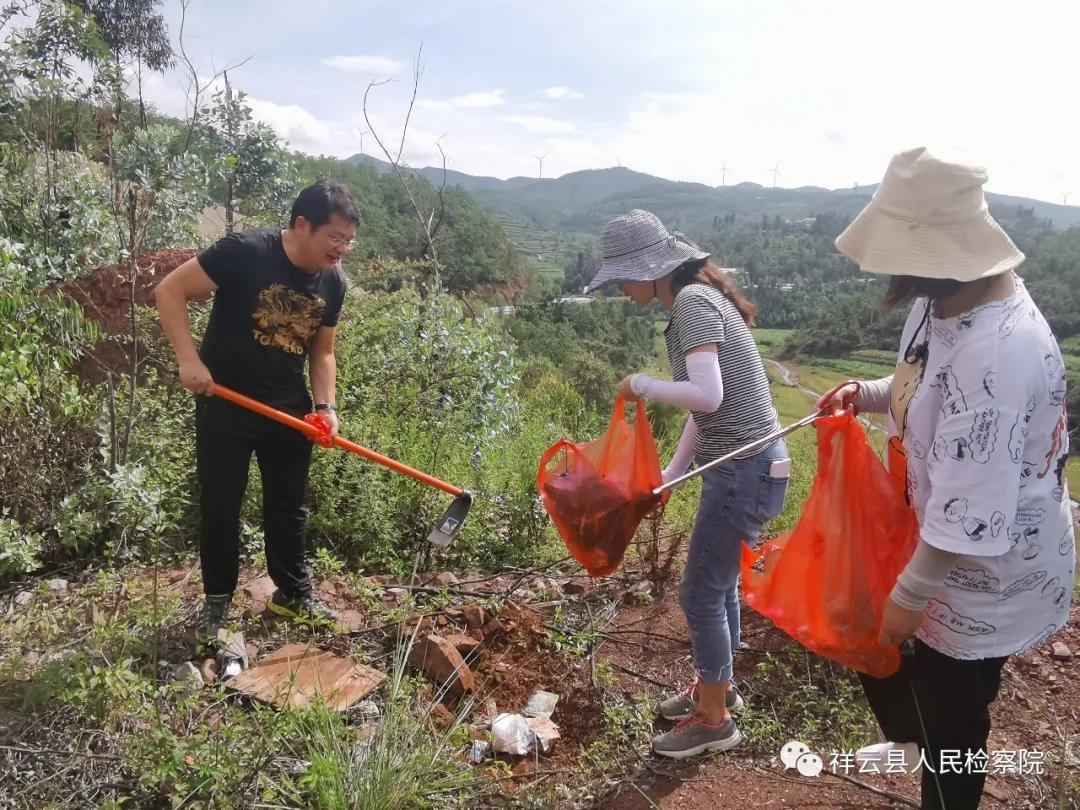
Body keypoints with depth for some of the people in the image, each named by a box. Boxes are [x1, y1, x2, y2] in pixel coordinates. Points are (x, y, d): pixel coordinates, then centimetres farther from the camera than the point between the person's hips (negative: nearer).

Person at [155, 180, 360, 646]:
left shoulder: (333, 283, -2)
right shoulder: (245, 252, -19)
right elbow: (170, 290, -15)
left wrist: (325, 406, -5)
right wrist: (189, 359, -23)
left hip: (289, 407, 5)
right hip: (225, 402, -5)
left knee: (289, 504, 13)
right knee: (220, 505, 5)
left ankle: (294, 593, 29)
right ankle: (217, 599, 23)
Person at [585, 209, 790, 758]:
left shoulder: (693, 302, -17)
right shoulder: (694, 303, 12)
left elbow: (707, 396, -29)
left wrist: (643, 385, -14)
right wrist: (670, 473, 12)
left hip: (746, 471, -10)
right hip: (743, 466, 10)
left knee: (700, 594, 3)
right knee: (719, 585, 22)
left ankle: (714, 720, 22)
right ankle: (716, 688, 42)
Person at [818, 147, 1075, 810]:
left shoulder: (993, 355, -37)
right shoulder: (950, 299, -6)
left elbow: (971, 517, -33)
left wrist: (910, 597, -21)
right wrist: (869, 394, -5)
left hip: (985, 578, -10)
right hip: (932, 537, 10)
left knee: (949, 719, 13)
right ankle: (910, 740, 58)